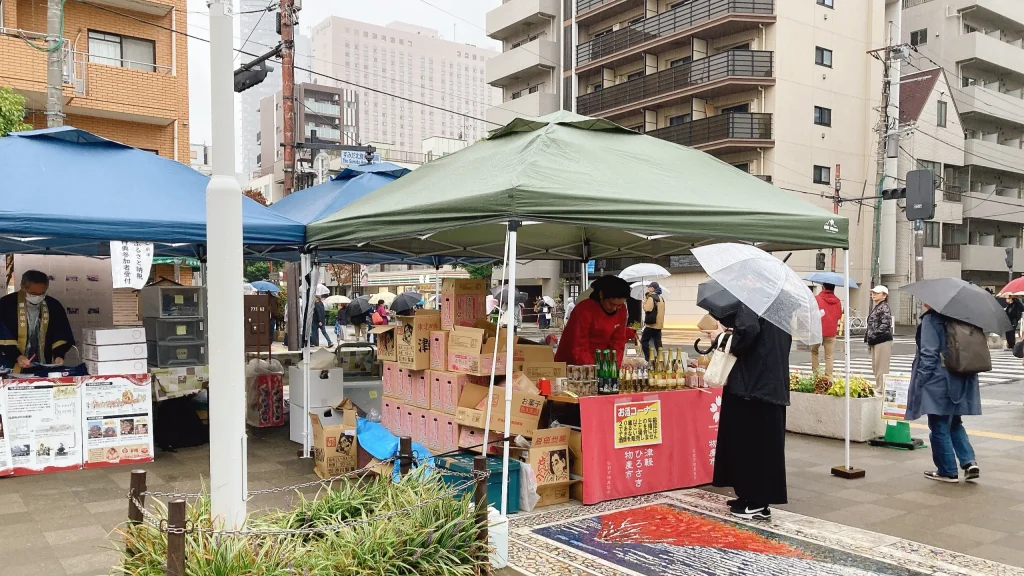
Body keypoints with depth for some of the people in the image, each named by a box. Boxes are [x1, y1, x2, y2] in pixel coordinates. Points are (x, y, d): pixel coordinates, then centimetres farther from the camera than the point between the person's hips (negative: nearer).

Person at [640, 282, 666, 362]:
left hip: (651, 323, -8)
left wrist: (645, 300, -10)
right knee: (658, 342, 9)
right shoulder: (660, 298, 16)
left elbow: (647, 309, -20)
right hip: (659, 324, 8)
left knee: (644, 340, -1)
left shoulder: (651, 298, -13)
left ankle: (648, 358, -7)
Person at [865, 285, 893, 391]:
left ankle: (882, 389, -2)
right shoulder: (876, 307, 17)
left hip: (882, 341, -10)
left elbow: (885, 324, -20)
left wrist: (873, 335, -20)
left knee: (881, 367, -6)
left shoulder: (884, 307, -11)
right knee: (875, 367, 15)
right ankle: (878, 388, 23)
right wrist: (868, 338, 14)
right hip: (875, 342, 10)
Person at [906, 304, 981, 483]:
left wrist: (920, 380, -12)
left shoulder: (931, 319, -13)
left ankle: (948, 471, 10)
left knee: (939, 428, 3)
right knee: (954, 423, 21)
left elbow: (929, 354, -17)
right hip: (960, 383, 8)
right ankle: (969, 461, 8)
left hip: (938, 382, -8)